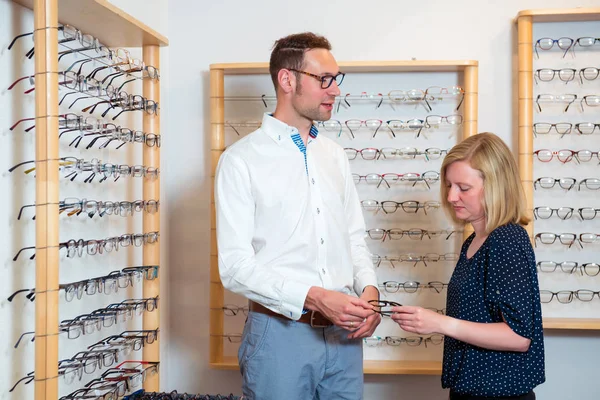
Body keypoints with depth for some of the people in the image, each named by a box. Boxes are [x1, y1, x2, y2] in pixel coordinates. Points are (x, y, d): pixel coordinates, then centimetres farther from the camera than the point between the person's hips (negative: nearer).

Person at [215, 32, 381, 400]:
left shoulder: (335, 155, 11)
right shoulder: (242, 160, -7)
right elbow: (236, 265, -13)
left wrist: (369, 287, -4)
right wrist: (313, 298, -22)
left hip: (344, 333, 5)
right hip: (280, 332, -5)